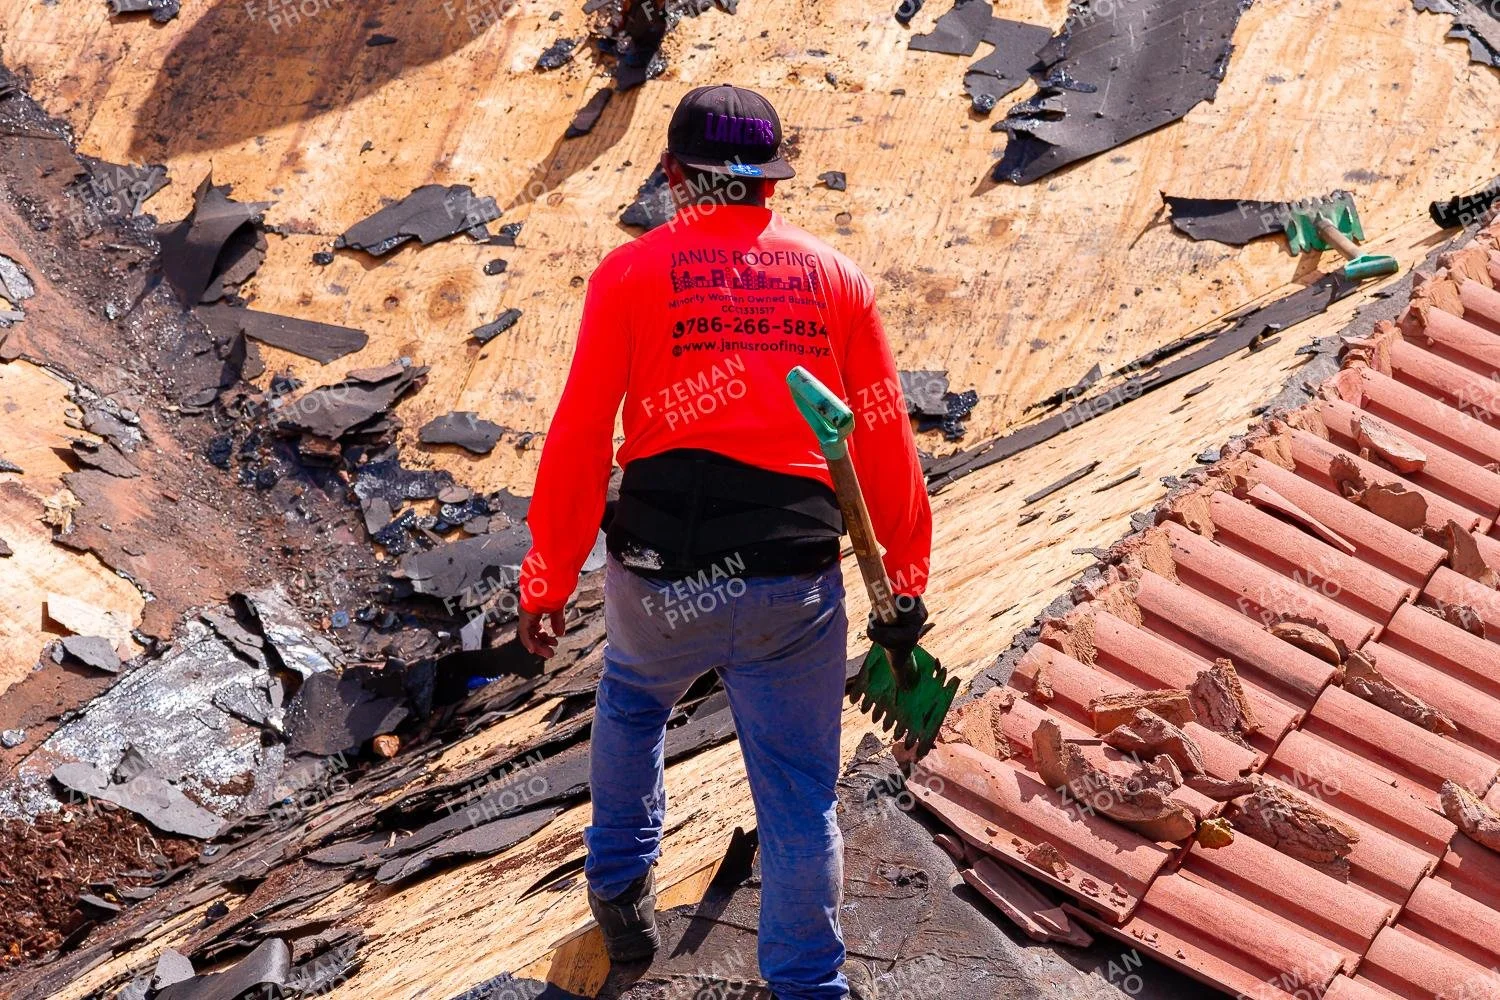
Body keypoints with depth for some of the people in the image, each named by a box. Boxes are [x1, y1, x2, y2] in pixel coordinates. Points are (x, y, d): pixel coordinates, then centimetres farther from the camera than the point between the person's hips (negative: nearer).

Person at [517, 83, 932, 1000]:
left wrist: (547, 584, 5)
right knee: (802, 800, 12)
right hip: (798, 588, 0)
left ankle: (622, 890, 44)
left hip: (660, 577, 0)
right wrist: (905, 583, 15)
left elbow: (577, 443, -2)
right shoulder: (837, 277, 7)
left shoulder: (631, 273, 1)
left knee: (633, 700, 32)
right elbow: (886, 446, 7)